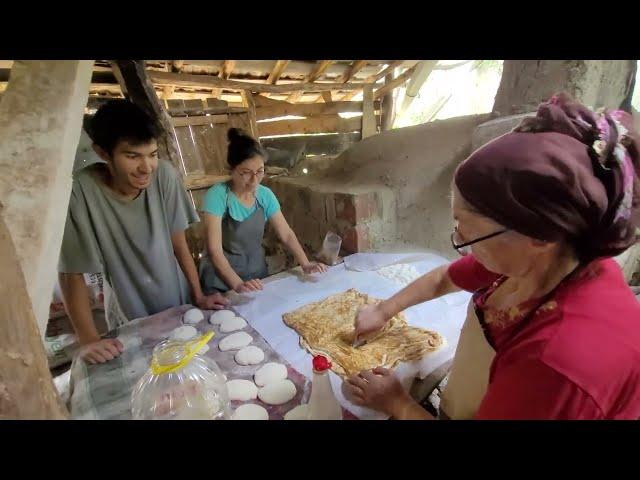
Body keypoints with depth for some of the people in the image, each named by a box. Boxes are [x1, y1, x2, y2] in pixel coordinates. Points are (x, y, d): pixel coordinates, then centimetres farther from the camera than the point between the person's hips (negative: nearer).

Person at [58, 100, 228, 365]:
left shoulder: (164, 175, -19)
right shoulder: (80, 191, -24)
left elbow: (179, 244, -10)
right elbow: (71, 271, -15)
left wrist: (199, 296, -9)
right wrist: (88, 340, -17)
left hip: (180, 303, 2)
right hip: (130, 319, -2)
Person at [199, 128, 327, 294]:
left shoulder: (265, 195, -3)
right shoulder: (217, 196, -17)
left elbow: (286, 234, 1)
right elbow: (214, 250, -22)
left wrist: (305, 264, -13)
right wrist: (238, 284, -35)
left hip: (257, 275, 4)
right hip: (222, 282, -3)